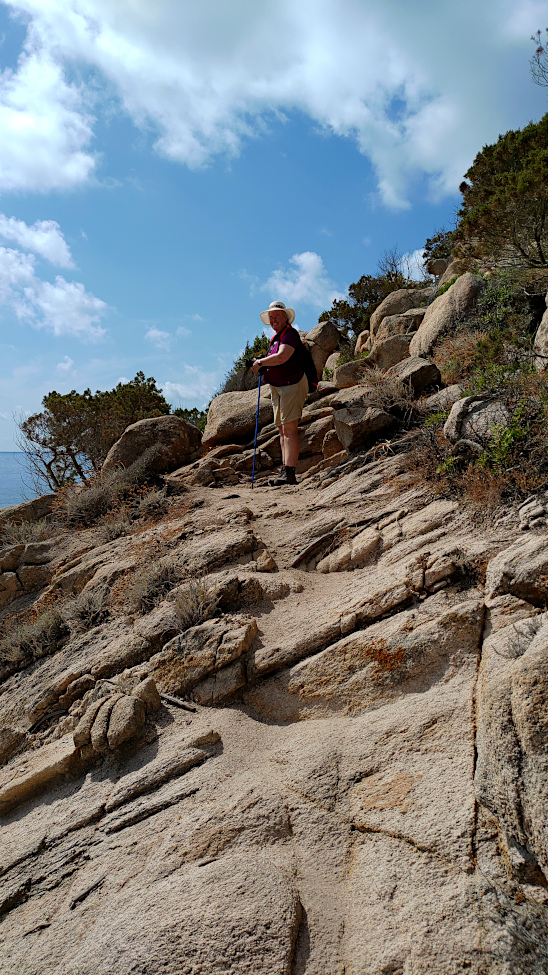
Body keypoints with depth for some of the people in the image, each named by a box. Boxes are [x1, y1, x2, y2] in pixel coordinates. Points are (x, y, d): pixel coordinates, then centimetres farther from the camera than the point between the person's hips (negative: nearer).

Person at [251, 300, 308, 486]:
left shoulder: (290, 333, -10)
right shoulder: (276, 338, 19)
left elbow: (282, 357, -26)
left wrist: (260, 362, -12)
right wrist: (263, 368, 5)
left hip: (293, 385, -10)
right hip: (277, 388, 10)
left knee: (289, 429, -15)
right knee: (282, 429, 6)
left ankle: (289, 473, -18)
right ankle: (285, 470, 8)